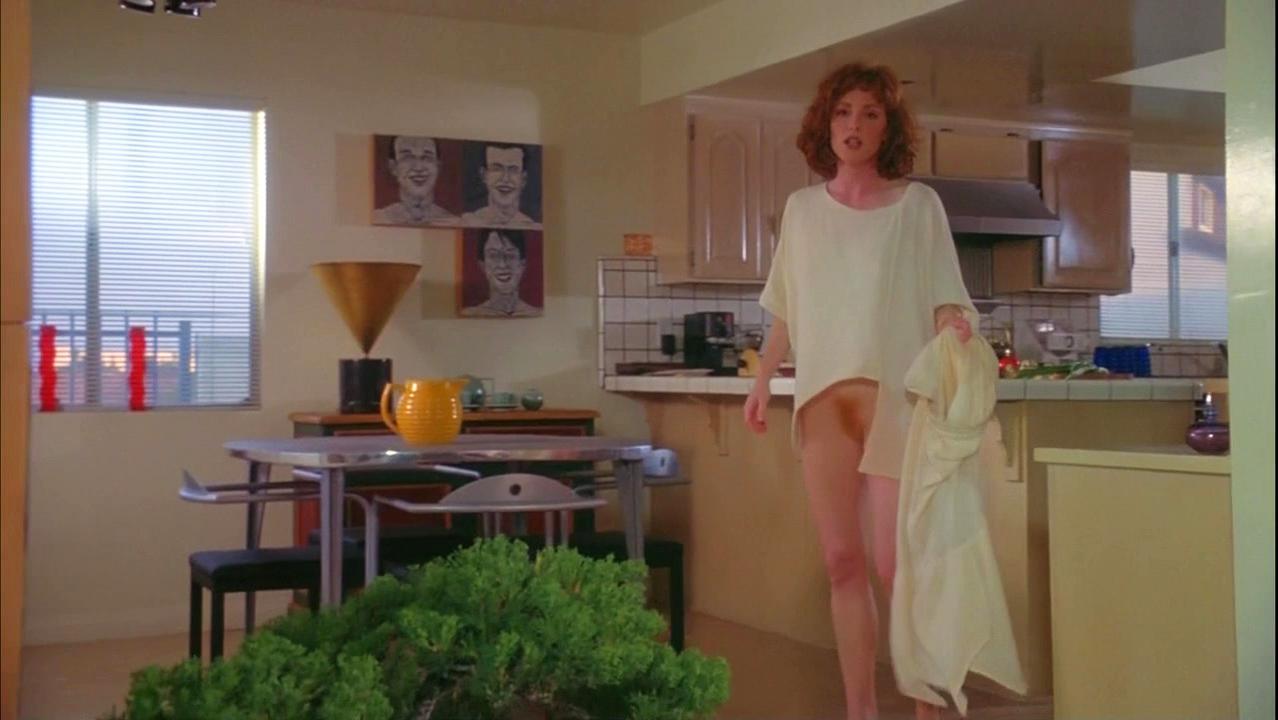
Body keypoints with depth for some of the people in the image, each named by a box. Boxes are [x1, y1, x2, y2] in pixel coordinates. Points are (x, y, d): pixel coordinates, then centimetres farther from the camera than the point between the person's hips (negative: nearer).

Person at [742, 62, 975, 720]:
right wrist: (763, 380, 11)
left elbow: (943, 297, -3)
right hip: (822, 398, 4)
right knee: (842, 561, 4)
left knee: (895, 562, -8)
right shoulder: (802, 208, 12)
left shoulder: (917, 204, 3)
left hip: (893, 394, -3)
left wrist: (953, 326, -24)